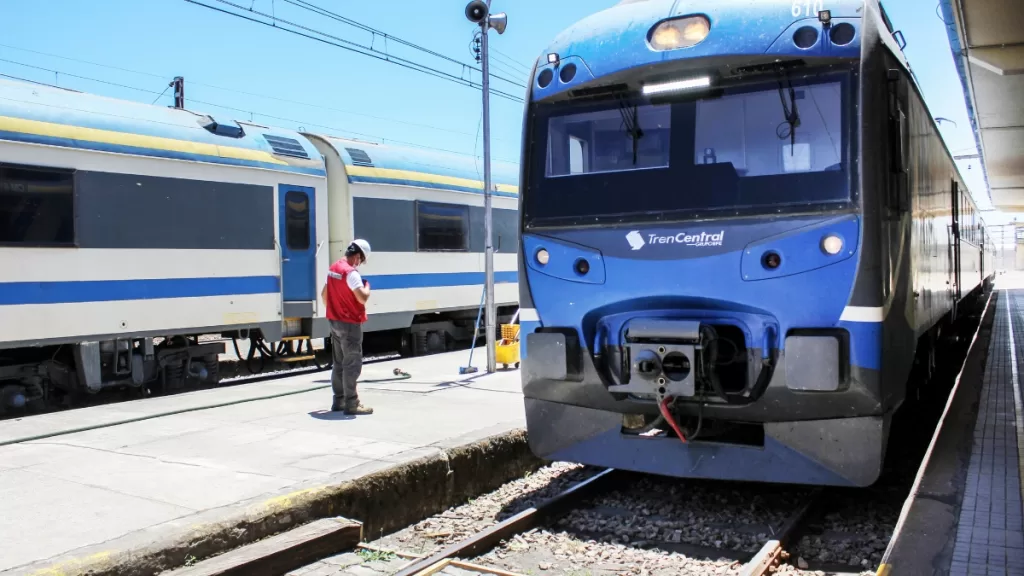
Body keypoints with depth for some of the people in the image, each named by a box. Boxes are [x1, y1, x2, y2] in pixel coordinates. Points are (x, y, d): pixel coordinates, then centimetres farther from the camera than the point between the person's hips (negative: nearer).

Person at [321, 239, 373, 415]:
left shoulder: (333, 269, 9)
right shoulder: (351, 272, -19)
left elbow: (324, 294, 19)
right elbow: (363, 298, -27)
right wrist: (367, 286, -7)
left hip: (335, 322, 9)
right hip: (350, 324, -9)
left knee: (339, 363, 14)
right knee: (353, 364, -5)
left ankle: (339, 401, 21)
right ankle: (351, 404, -4)